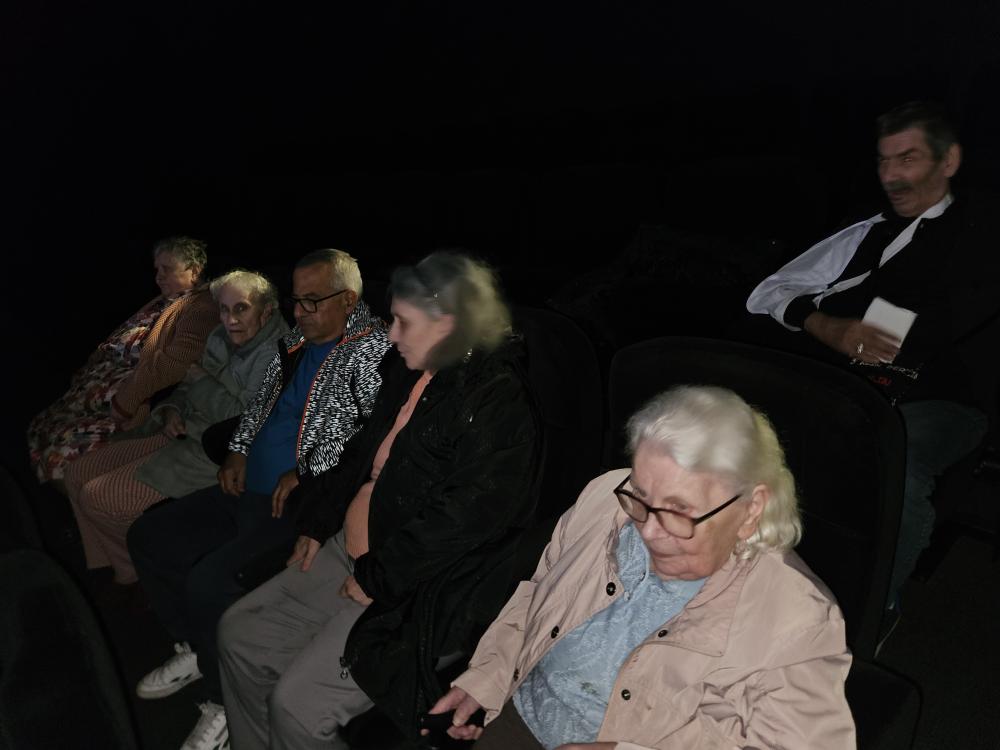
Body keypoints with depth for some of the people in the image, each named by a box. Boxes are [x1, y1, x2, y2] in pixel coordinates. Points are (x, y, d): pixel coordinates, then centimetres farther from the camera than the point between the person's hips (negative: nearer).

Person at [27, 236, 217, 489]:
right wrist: (88, 372, 7)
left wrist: (123, 401, -22)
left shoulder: (201, 310, -16)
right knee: (40, 430, 10)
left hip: (136, 407, -10)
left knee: (63, 454, -18)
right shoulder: (164, 301, 18)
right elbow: (120, 343, 20)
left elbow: (171, 364, -26)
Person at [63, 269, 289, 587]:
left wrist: (202, 381, -13)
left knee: (96, 496, -10)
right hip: (185, 433, 9)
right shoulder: (221, 338, 5)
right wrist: (172, 410, -4)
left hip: (215, 454, -9)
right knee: (78, 473, 9)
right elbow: (188, 386, 18)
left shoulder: (273, 354, -20)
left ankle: (138, 575, 16)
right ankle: (112, 571, 21)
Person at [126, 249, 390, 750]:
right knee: (147, 536, 11)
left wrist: (307, 472, -24)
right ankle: (195, 649, 25)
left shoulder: (372, 348, -12)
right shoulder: (296, 341, 13)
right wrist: (239, 451, 8)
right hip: (248, 490, 10)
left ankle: (227, 704, 0)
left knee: (208, 577, -25)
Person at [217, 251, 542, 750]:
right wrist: (317, 523, 14)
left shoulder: (498, 406, -21)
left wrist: (376, 580, -17)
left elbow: (460, 519, -24)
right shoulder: (410, 374, 6)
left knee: (296, 705, -14)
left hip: (418, 595, -9)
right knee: (238, 633, 12)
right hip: (348, 551, 9)